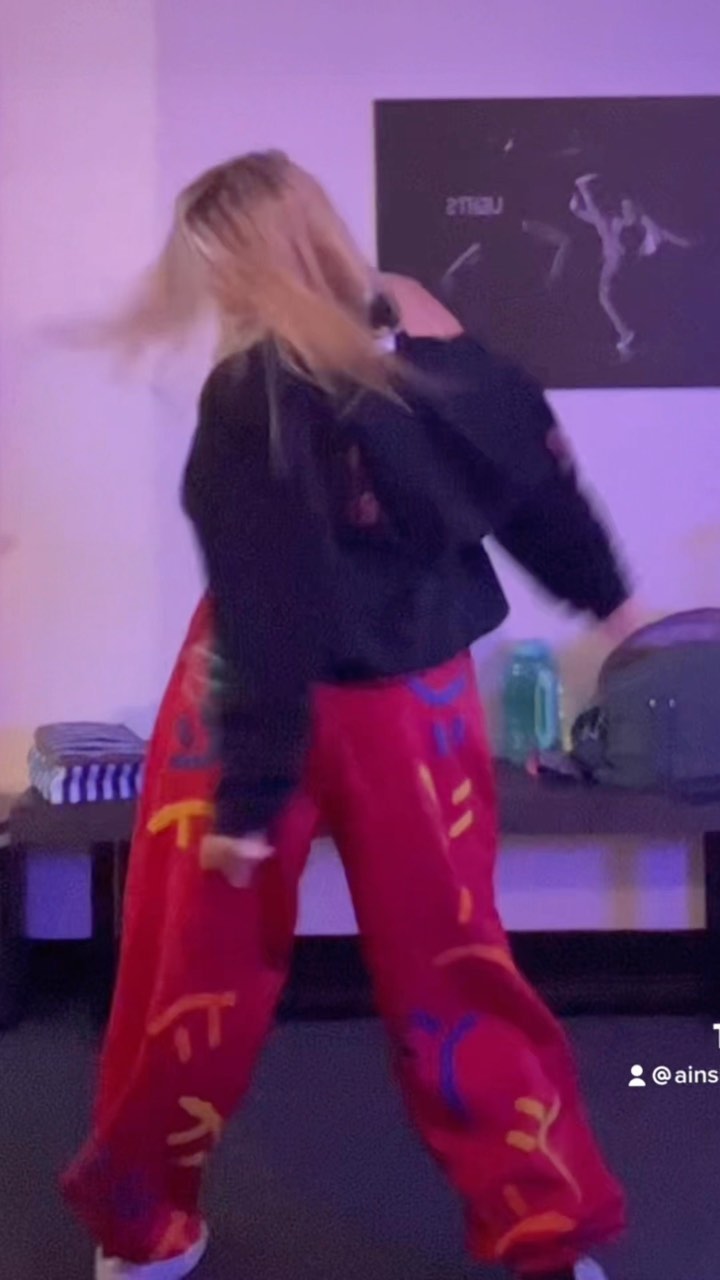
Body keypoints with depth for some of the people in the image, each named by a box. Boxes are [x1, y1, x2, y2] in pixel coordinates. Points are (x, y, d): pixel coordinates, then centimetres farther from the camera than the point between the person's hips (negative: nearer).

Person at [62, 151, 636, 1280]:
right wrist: (604, 595, 23)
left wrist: (247, 794, -17)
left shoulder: (254, 393, -18)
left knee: (192, 968, 11)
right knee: (452, 971, 15)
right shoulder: (430, 337, -1)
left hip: (276, 705, -5)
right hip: (417, 701, 6)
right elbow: (538, 470, 8)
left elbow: (266, 613, -21)